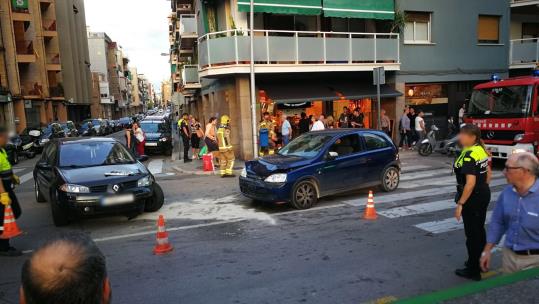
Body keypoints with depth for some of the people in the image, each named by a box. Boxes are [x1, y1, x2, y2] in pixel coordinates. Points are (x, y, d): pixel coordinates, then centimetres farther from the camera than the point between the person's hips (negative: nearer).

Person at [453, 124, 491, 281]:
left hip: (472, 197, -9)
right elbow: (488, 173, 15)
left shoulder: (468, 155, -23)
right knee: (480, 230, 21)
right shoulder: (481, 150, 5)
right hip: (484, 195, 9)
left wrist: (460, 204, -24)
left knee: (472, 233, 2)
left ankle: (473, 271, 13)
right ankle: (480, 262, 36)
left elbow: (470, 182, -27)